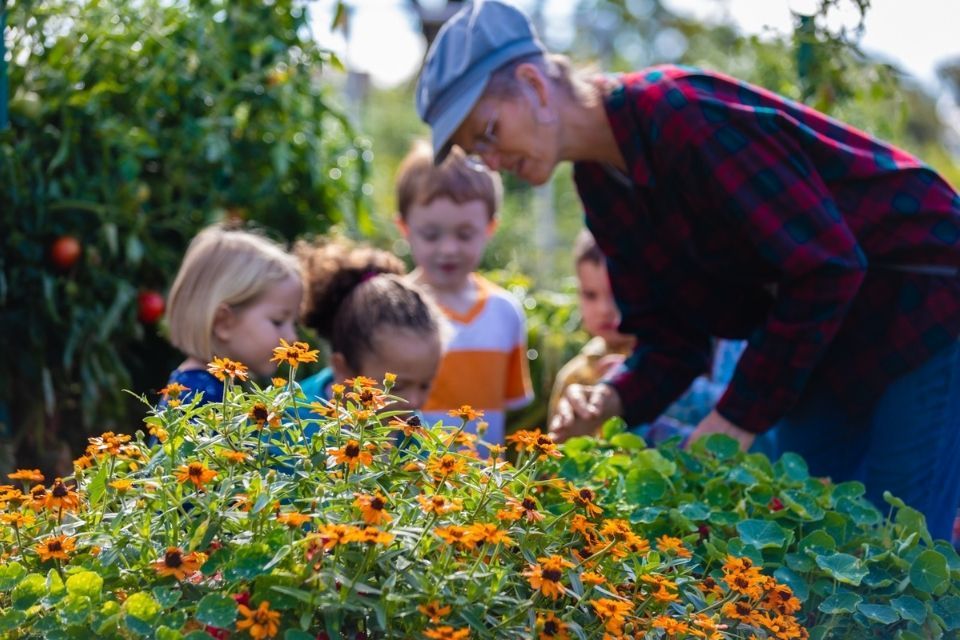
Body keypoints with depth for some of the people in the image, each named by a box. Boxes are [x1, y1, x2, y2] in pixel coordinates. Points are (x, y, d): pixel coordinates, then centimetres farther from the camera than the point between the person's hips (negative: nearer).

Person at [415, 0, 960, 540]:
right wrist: (612, 401, -18)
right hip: (833, 341, 8)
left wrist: (741, 416, -22)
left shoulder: (681, 113, -26)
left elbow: (825, 267, -27)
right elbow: (672, 335, 3)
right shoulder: (601, 185, 2)